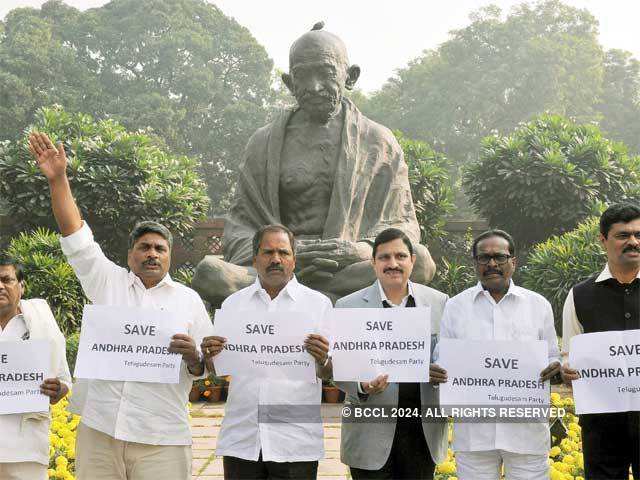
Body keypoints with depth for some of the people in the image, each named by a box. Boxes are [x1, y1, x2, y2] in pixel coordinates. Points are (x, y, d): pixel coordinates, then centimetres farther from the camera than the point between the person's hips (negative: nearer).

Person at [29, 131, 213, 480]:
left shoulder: (188, 300, 10)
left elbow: (203, 369, 10)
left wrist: (192, 356, -14)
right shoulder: (107, 283, 12)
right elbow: (77, 239, 3)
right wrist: (58, 180, -4)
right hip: (99, 429, 1)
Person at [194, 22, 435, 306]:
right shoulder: (264, 143, 14)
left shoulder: (379, 142, 13)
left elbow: (402, 225, 9)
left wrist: (361, 250, -15)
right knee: (208, 273, -30)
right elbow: (239, 227, 9)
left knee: (420, 260, -32)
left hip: (354, 269, 0)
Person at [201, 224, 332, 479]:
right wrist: (210, 356, -9)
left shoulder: (318, 303, 3)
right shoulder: (233, 303, 10)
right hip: (241, 439, 2)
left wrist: (322, 361, -19)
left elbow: (331, 374, 2)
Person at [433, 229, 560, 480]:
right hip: (473, 430, 0)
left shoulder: (539, 305, 7)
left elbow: (552, 358, 13)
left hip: (527, 429, 0)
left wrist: (556, 368, -11)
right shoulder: (455, 306, 7)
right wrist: (436, 373, -11)